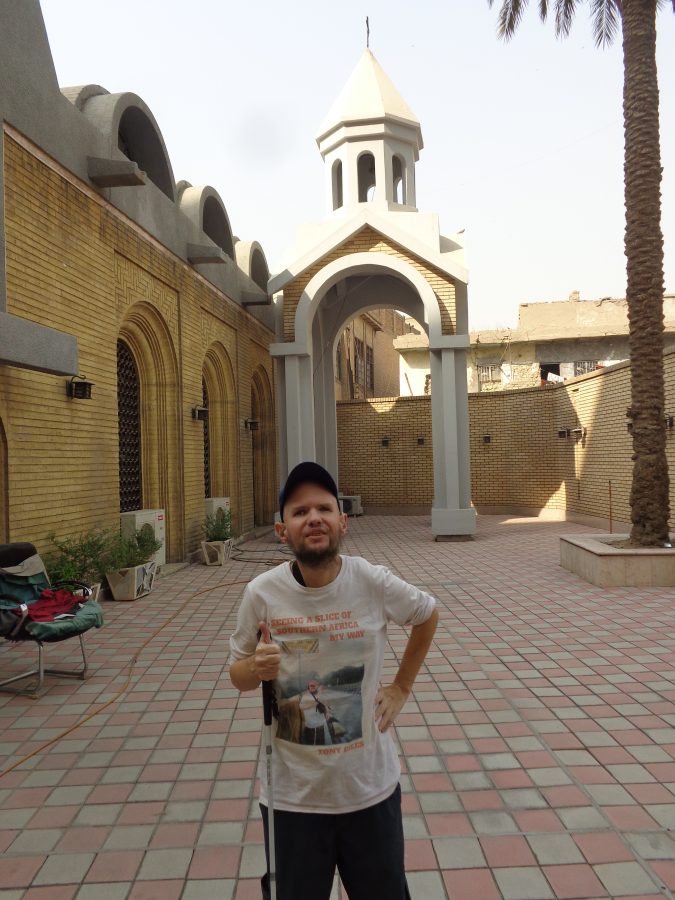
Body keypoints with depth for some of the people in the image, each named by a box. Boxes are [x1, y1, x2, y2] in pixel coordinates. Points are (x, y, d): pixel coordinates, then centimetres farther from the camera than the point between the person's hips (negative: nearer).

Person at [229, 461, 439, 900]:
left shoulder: (374, 582, -15)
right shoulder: (262, 594, -15)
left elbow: (428, 614, 6)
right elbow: (237, 673, 0)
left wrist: (402, 688, 5)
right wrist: (256, 669, -23)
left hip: (371, 787, 1)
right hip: (292, 795, 0)